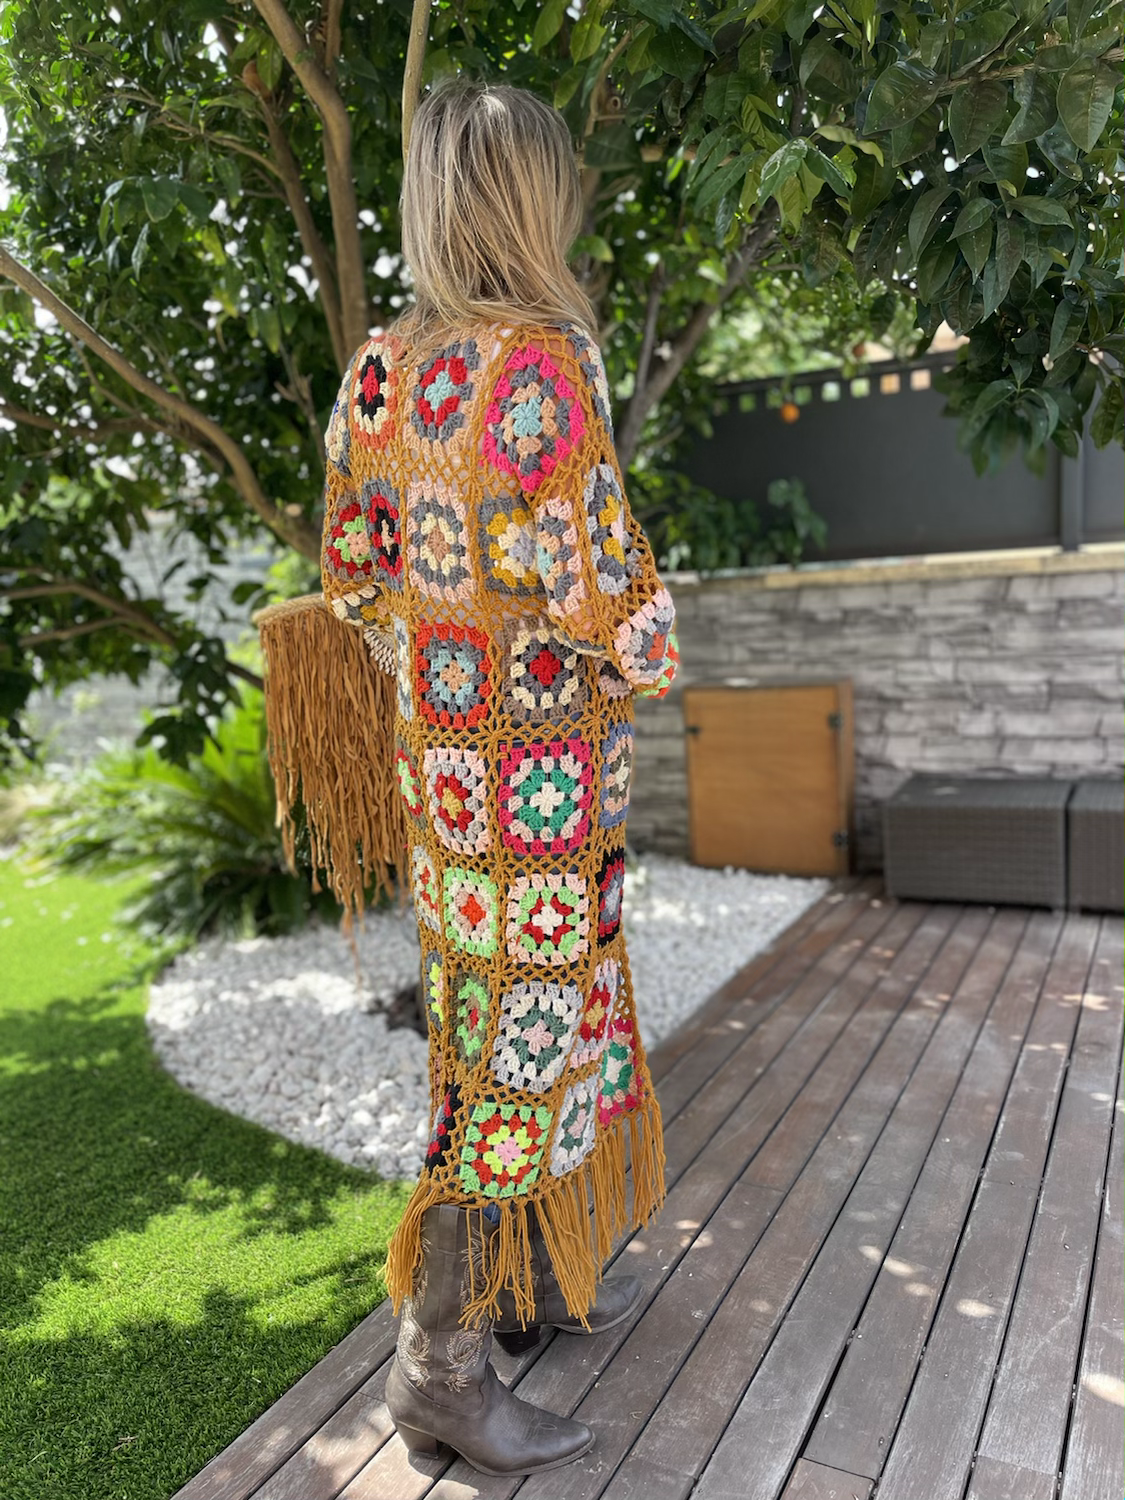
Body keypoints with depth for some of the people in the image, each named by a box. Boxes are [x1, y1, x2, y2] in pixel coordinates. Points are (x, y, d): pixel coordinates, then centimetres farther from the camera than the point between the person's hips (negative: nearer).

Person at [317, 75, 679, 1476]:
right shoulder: (540, 360, -17)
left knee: (490, 1014, 20)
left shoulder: (384, 368, 7)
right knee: (518, 1040, 3)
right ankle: (440, 1360, 20)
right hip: (537, 766, -8)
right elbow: (589, 585, -21)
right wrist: (646, 652, -1)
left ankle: (529, 1282, 39)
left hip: (438, 739, 9)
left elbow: (353, 573, 10)